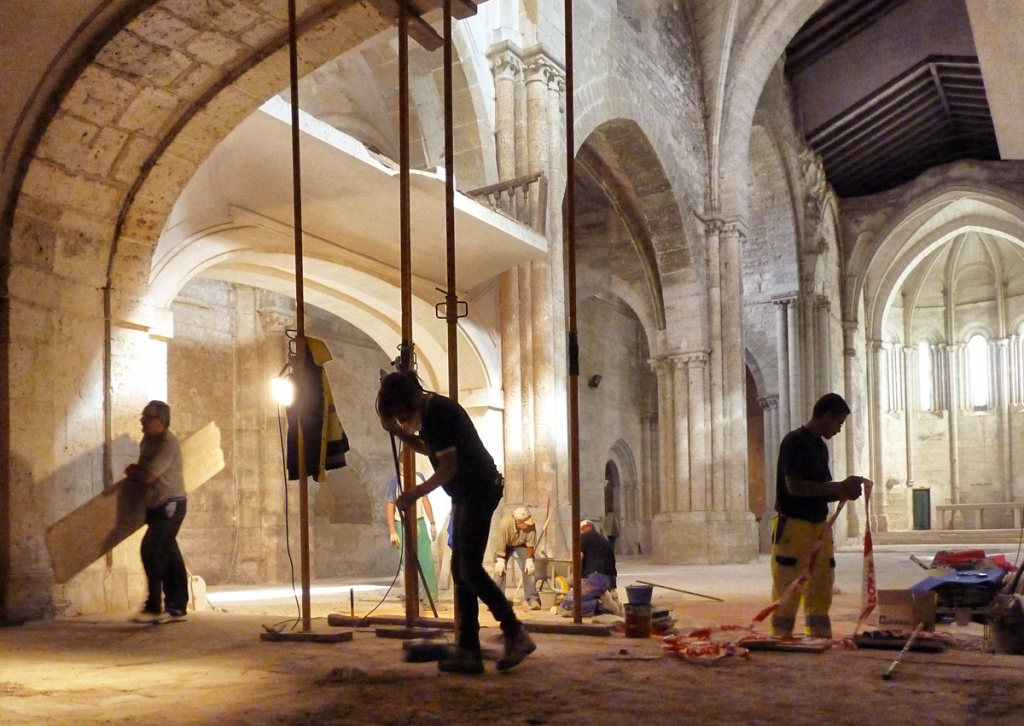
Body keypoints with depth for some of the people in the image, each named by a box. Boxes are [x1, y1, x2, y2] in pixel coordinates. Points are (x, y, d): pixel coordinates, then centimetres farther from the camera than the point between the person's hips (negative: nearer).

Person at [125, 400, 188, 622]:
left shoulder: (168, 444, -19)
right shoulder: (148, 440, 10)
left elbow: (147, 476, -24)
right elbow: (143, 471, 21)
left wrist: (132, 472, -4)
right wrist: (135, 471, -2)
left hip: (170, 505, -9)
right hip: (157, 506, 9)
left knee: (152, 549, -16)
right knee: (168, 554, 10)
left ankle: (154, 606, -11)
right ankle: (176, 607, 14)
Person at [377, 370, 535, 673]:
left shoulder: (437, 412, -17)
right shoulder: (430, 409, 13)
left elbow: (448, 468, -19)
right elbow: (429, 449, 28)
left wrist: (415, 494, -9)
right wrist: (399, 432, 15)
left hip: (479, 489, -11)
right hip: (468, 492, 11)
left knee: (469, 568, -12)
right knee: (461, 569, 7)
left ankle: (516, 635, -6)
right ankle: (468, 651, 7)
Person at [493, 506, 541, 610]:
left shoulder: (531, 525, -35)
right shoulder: (504, 524, -40)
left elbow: (530, 544, -22)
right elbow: (501, 545, -28)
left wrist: (529, 561, -20)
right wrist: (500, 560, -22)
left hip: (521, 545, 1)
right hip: (506, 545, -1)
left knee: (529, 569, -12)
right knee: (499, 569, -13)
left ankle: (532, 599, -7)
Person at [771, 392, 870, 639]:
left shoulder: (820, 446, 17)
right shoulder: (794, 442, -9)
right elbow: (794, 486, -19)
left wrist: (845, 492, 4)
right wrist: (841, 487, -15)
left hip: (820, 526, 8)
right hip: (793, 525, -8)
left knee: (820, 592, 8)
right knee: (787, 593, -6)